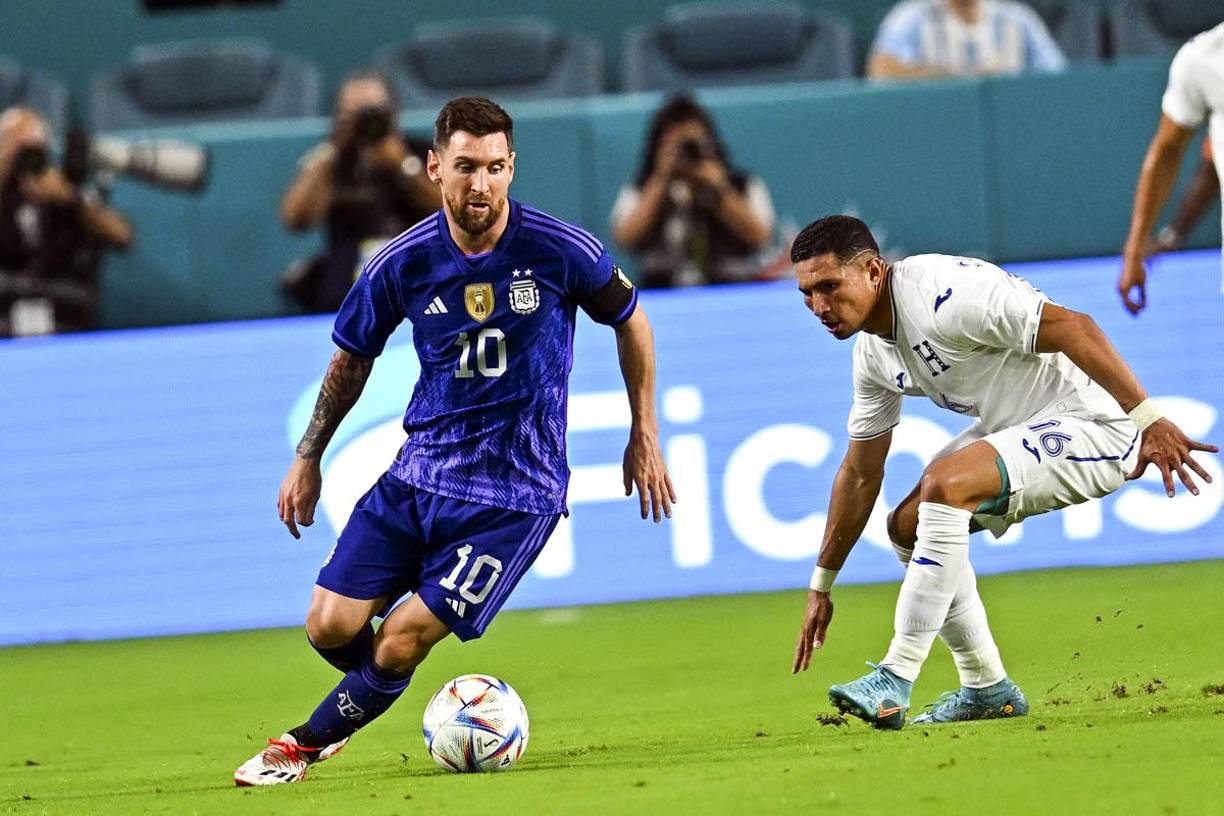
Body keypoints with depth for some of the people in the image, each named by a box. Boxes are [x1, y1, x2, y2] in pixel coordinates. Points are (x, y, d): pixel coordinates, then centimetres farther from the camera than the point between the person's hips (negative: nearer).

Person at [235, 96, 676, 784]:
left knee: (400, 643, -11)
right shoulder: (403, 265, -5)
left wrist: (645, 437, 10)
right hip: (420, 470, 3)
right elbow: (353, 357, 13)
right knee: (332, 625, -6)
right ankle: (376, 694, 29)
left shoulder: (563, 252, -12)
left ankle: (310, 743, 15)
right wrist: (309, 458, 16)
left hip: (517, 489, -3)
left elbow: (630, 321, 7)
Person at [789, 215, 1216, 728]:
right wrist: (821, 585, 17)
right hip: (1021, 429, 10)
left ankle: (895, 682, -25)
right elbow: (860, 474, 16)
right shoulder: (872, 353, 6)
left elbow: (1074, 327, -28)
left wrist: (1149, 420, -32)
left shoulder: (944, 296, -24)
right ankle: (987, 689, 14)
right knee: (907, 525, 7)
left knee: (943, 483, -28)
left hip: (1092, 425, -10)